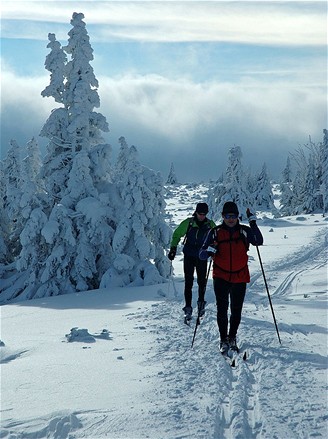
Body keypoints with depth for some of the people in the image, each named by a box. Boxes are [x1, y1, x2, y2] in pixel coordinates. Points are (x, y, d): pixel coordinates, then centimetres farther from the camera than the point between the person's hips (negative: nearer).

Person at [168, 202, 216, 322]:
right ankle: (188, 307, -1)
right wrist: (173, 248, 0)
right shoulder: (188, 223, -4)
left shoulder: (210, 225, 0)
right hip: (189, 256, -1)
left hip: (202, 257, 1)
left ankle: (201, 302, 23)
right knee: (188, 282, -4)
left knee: (202, 281, 0)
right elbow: (177, 234, 7)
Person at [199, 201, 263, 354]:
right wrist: (209, 251, -21)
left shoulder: (244, 231, 1)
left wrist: (253, 224, -21)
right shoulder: (215, 232, 1)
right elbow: (202, 254, 0)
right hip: (221, 278, -1)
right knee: (222, 309, -6)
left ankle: (232, 338, 26)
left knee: (236, 311, 9)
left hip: (240, 278, 1)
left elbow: (259, 242, -15)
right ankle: (223, 340, 5)